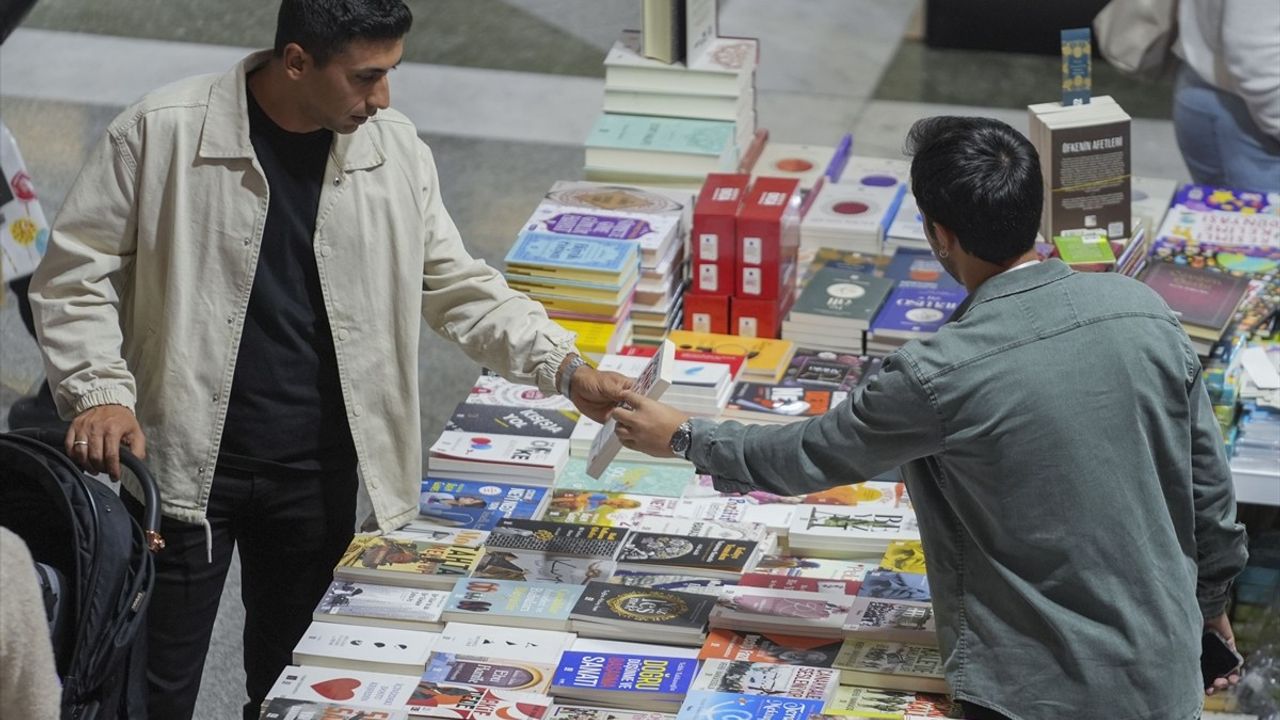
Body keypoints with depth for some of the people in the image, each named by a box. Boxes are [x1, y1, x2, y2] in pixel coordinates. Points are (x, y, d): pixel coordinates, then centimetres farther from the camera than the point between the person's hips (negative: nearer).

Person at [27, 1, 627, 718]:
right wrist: (100, 389, -18)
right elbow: (77, 273, -4)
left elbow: (458, 284, 7)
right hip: (182, 465, -3)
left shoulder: (395, 149, 0)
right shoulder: (162, 133, -11)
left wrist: (567, 369, -4)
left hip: (320, 475, 3)